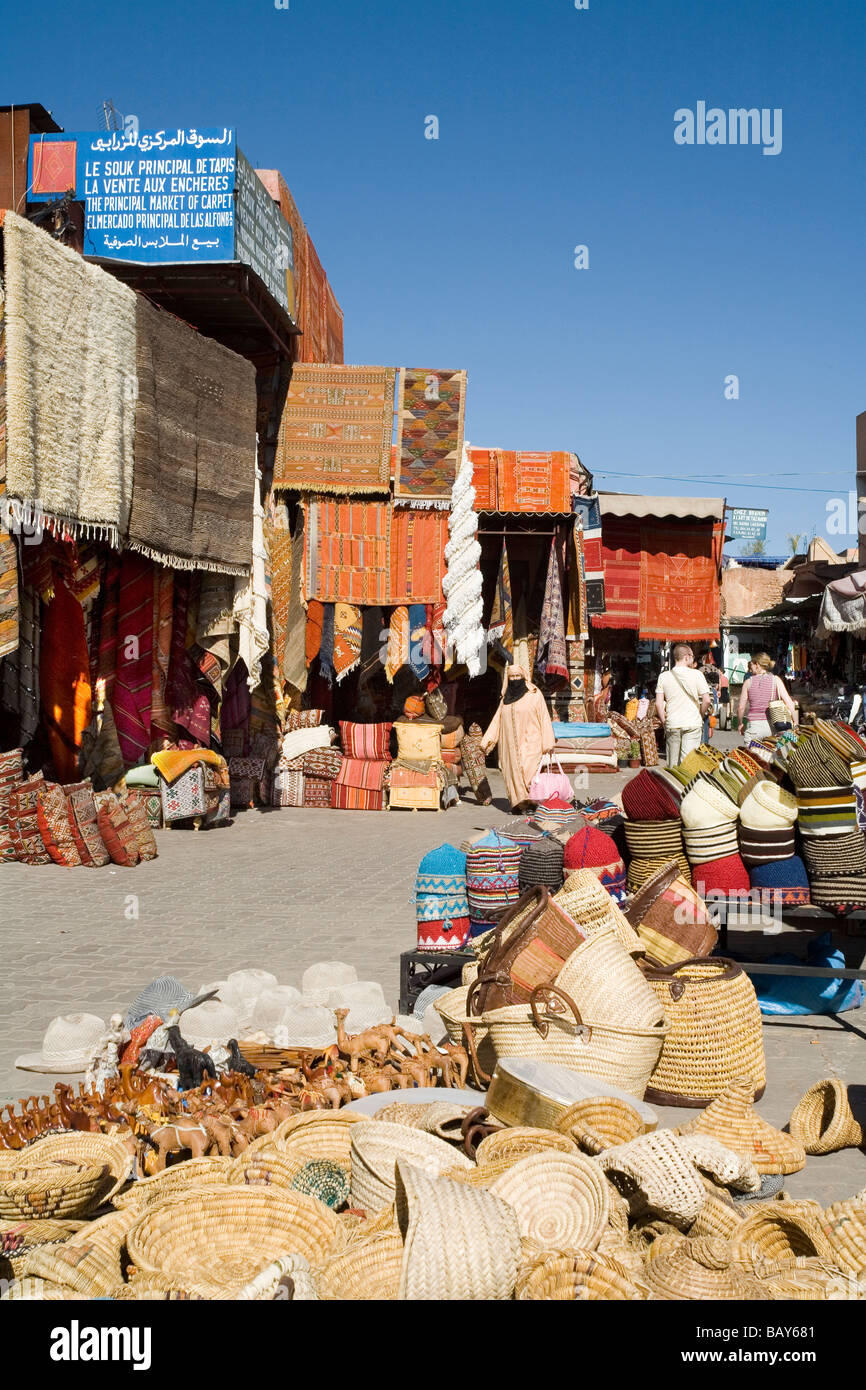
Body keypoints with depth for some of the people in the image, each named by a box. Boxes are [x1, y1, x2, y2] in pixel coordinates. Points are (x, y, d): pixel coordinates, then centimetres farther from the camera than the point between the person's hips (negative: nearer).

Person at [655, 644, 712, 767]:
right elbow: (707, 700, -8)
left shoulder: (664, 676, 2)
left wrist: (664, 722, 9)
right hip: (693, 724, -2)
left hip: (672, 725, 2)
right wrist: (700, 715, 8)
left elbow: (658, 703, -2)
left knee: (672, 763, 11)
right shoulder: (697, 675, -5)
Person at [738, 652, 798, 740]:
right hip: (772, 725, 1)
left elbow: (741, 707, 2)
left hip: (753, 725, -1)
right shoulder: (775, 680, 2)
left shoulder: (748, 682, 2)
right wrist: (795, 721, 4)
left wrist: (741, 723, 17)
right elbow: (789, 703, -5)